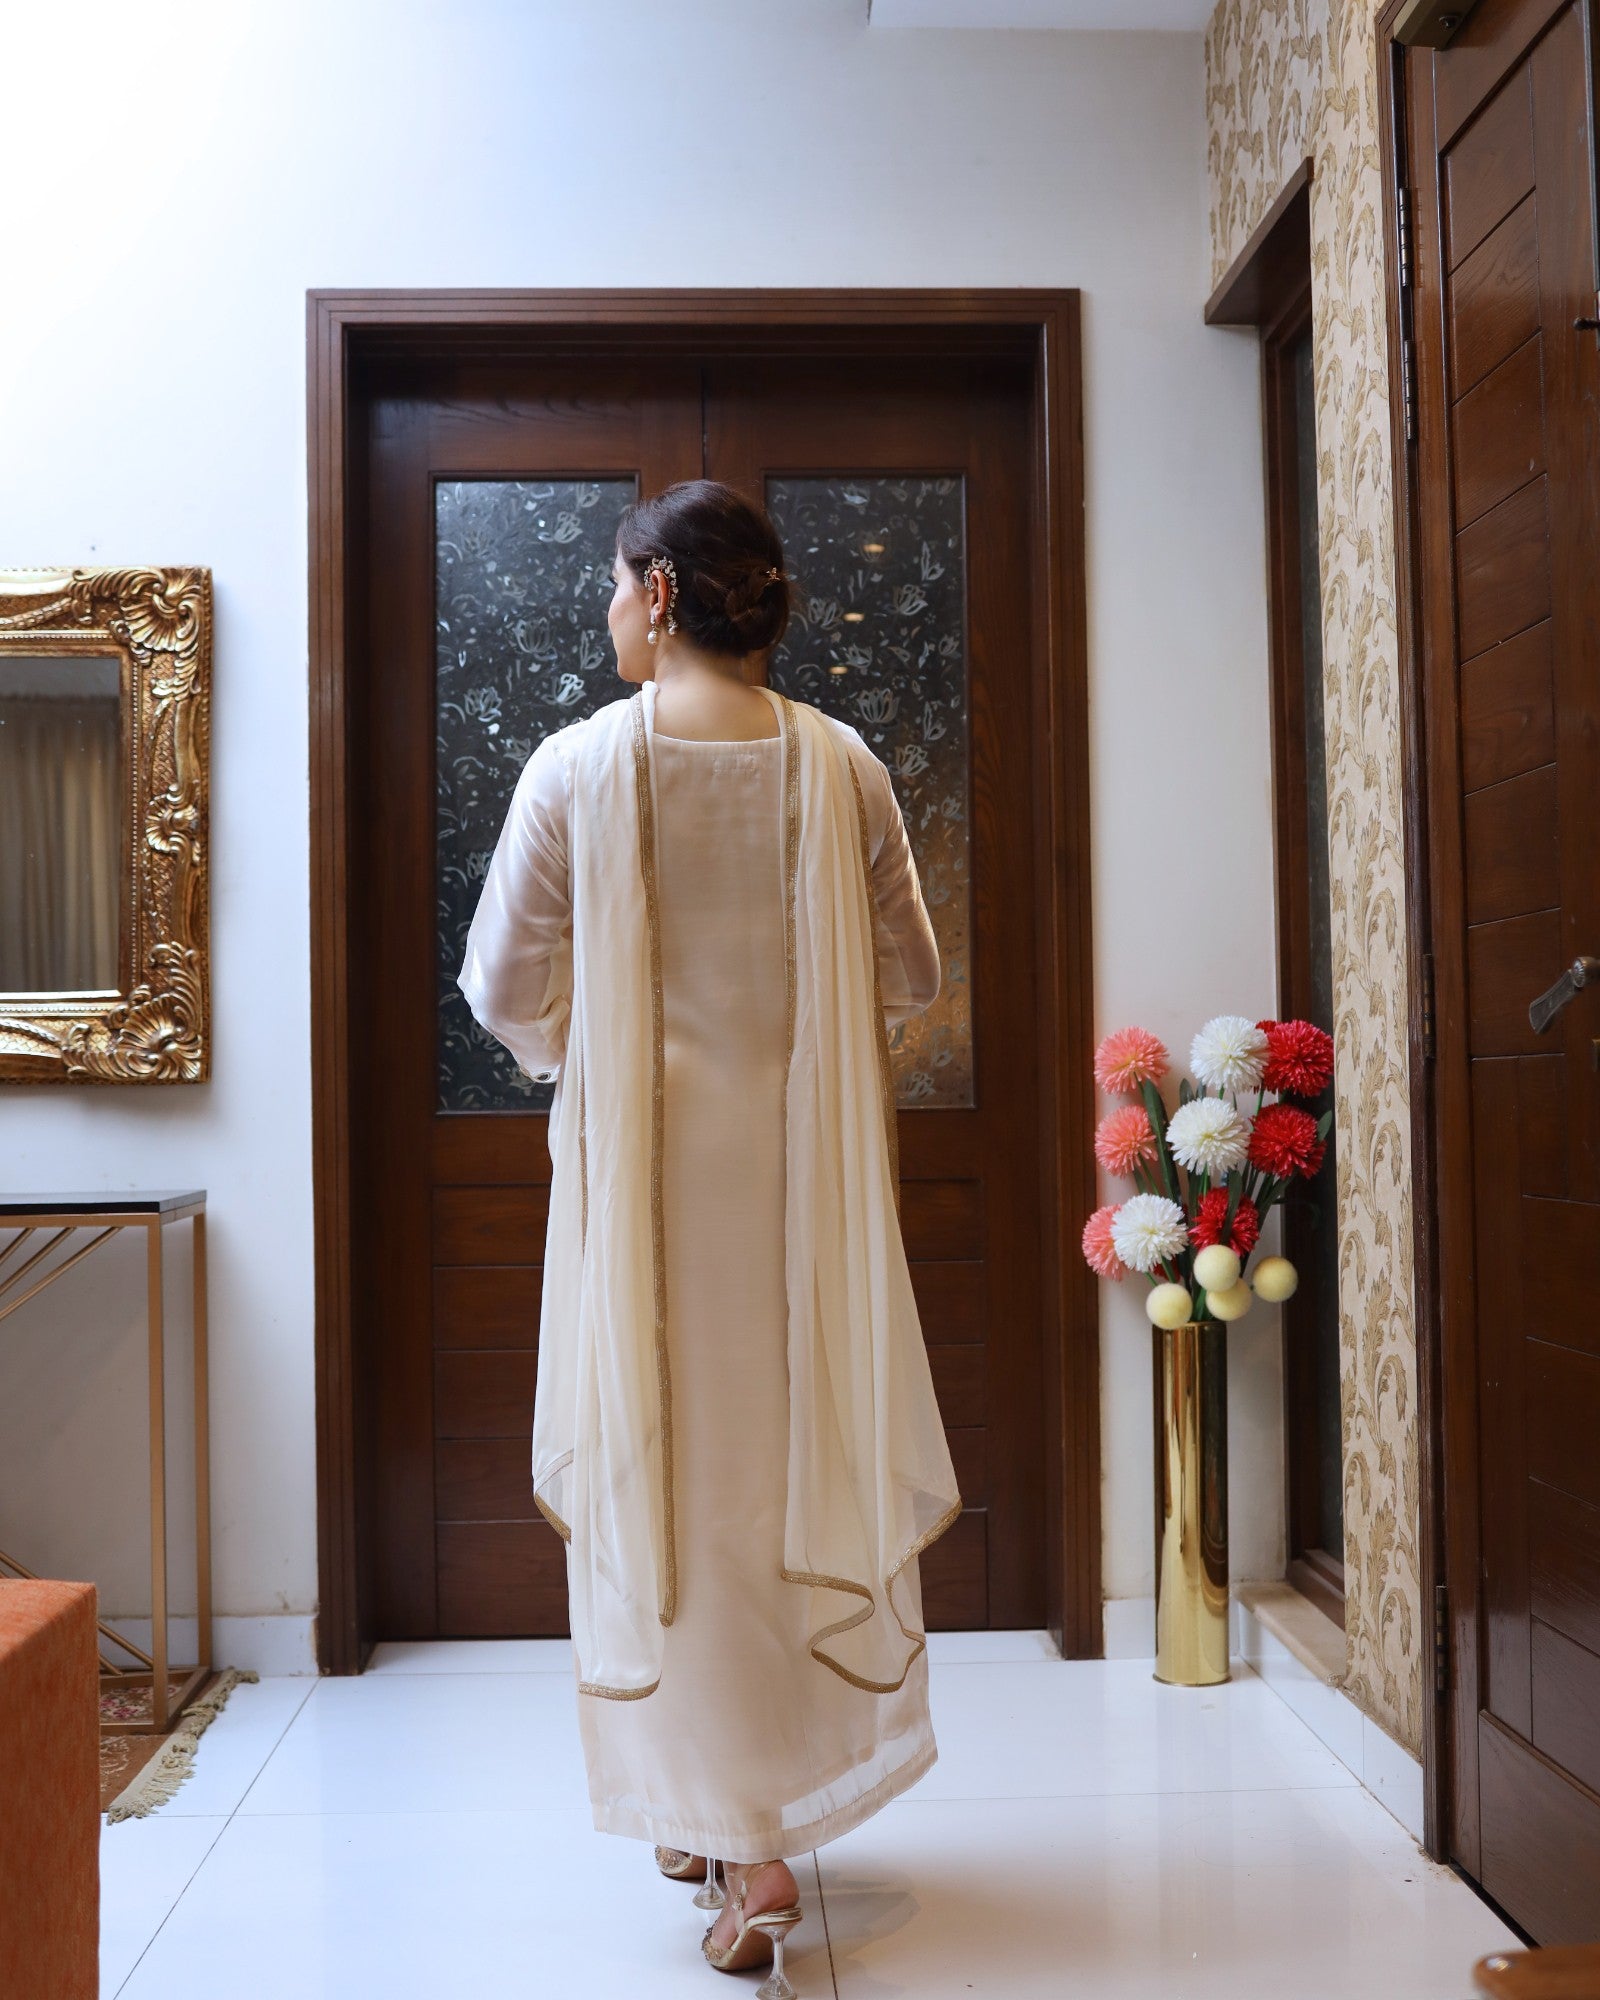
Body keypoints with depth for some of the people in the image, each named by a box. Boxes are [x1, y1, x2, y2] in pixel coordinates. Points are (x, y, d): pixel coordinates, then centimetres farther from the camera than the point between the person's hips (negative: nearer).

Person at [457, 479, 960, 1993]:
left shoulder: (578, 766, -9)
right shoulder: (841, 764, -2)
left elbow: (506, 987, -4)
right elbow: (910, 981, 4)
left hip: (646, 1168, -3)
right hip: (809, 1167, 3)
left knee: (673, 1478, 8)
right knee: (805, 1457, 16)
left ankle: (741, 1843, 12)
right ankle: (767, 1790, 31)